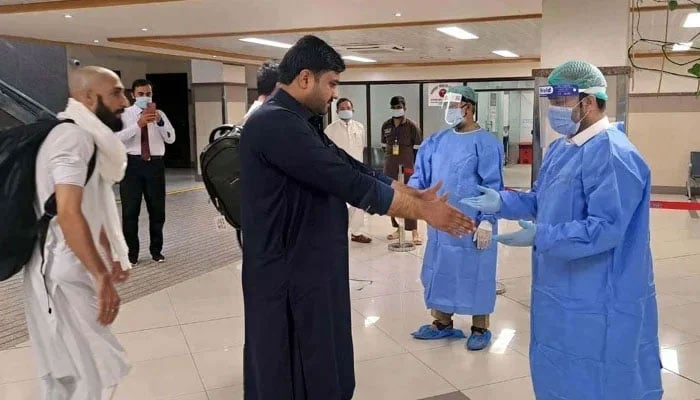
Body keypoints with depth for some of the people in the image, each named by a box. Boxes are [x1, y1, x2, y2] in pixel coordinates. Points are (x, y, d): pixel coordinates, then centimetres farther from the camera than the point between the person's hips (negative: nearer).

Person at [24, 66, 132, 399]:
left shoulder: (87, 136, 14)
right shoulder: (74, 136, -18)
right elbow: (69, 214, -28)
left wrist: (112, 256, 19)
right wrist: (102, 277, -25)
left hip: (68, 272, 10)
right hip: (64, 276, -10)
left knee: (63, 373, 19)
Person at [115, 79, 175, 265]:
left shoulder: (159, 114, 8)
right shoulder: (124, 114, 1)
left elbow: (171, 139, -4)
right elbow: (117, 137, -15)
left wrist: (159, 121, -21)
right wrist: (138, 124, -26)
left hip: (155, 164, 2)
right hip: (132, 164, -2)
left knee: (157, 210, 10)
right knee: (130, 211, 4)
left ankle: (156, 250, 25)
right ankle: (132, 253, 17)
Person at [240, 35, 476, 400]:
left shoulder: (298, 123, 14)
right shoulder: (275, 124, -21)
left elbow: (354, 169, 12)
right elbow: (349, 183, -24)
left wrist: (416, 195, 4)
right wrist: (424, 212, -16)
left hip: (314, 270, 10)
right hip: (289, 277, -10)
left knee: (323, 370, 18)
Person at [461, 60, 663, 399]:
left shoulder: (613, 155, -23)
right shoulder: (559, 148, 9)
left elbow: (606, 229, -29)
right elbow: (542, 203, 16)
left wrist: (541, 237, -30)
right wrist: (501, 202, 1)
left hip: (598, 302, -9)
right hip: (560, 293, 10)